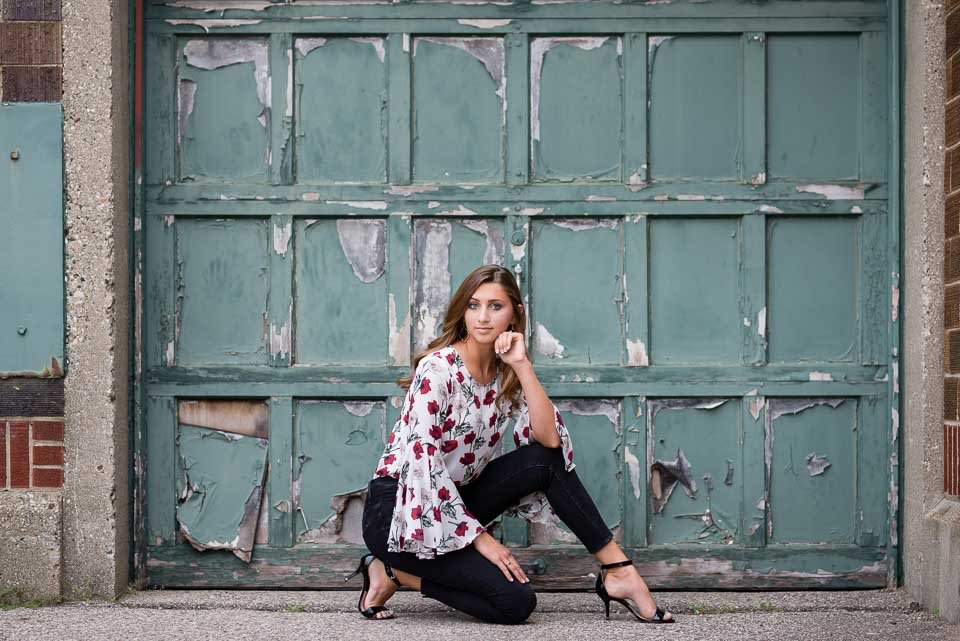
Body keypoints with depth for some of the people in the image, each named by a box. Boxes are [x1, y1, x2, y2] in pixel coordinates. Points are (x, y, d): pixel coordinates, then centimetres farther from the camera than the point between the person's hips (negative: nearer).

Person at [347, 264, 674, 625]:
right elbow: (422, 462, -23)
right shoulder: (438, 368, -17)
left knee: (546, 461, -11)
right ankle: (396, 572, -3)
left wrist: (522, 365, -19)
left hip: (452, 505, 7)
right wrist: (479, 537, -20)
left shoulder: (506, 375, 4)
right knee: (515, 602, -20)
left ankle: (618, 571, -6)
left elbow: (549, 439, -12)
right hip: (398, 510, -7)